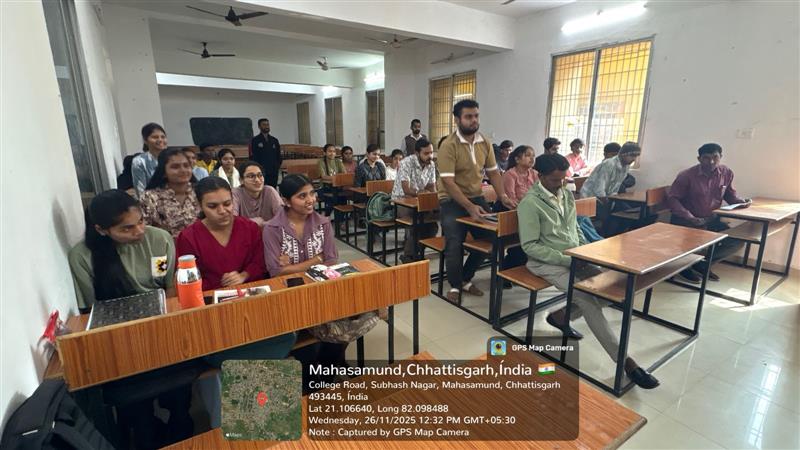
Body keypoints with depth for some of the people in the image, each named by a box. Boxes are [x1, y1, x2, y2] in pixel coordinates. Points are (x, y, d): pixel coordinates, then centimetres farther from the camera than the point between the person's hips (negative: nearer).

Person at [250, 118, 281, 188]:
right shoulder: (255, 140, 0)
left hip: (273, 172, 4)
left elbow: (279, 156, 15)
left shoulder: (274, 140, 13)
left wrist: (278, 167, 4)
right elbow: (252, 157, -4)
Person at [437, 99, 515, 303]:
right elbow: (448, 182, -23)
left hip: (477, 198, 6)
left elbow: (493, 172, 11)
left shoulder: (485, 143, 3)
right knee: (455, 244, -16)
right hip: (452, 201, -6)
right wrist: (470, 207, -30)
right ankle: (455, 285, 11)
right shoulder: (449, 145, -16)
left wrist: (503, 196, -4)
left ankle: (466, 278, 19)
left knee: (490, 237, -2)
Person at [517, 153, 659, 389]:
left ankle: (561, 315, 12)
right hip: (546, 262, -8)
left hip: (574, 258, 8)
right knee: (588, 298, -21)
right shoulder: (530, 203, -15)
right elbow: (530, 245, -18)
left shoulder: (567, 195, 9)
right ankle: (625, 361, -11)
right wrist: (565, 259, -21)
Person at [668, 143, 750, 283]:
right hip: (685, 220, -6)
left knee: (737, 241, -2)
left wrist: (741, 201, -10)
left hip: (712, 219, 6)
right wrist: (690, 218, -26)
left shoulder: (727, 173, -2)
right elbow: (672, 198, -16)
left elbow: (730, 193, 14)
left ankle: (701, 263, 15)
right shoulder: (686, 175, -17)